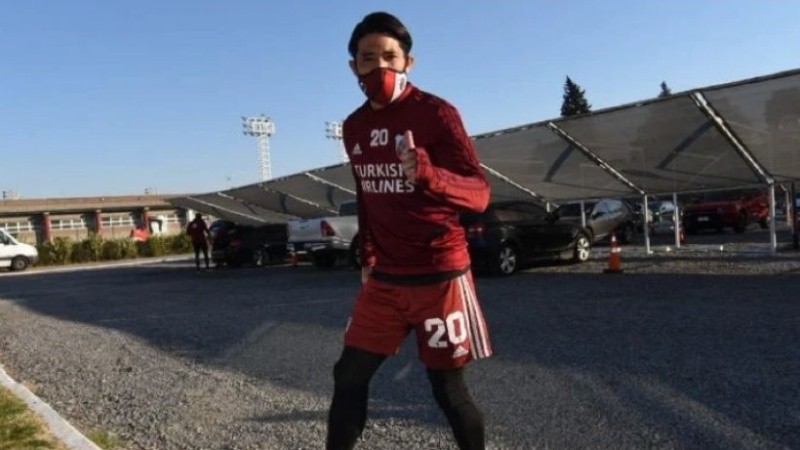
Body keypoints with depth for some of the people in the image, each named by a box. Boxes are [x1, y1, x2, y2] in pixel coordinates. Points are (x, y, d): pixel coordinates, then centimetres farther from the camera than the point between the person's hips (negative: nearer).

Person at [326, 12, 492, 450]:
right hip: (384, 278, 6)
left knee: (448, 389, 4)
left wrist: (426, 173, -40)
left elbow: (479, 194, -21)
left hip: (439, 275, -5)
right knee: (348, 376, 8)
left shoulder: (436, 114, -11)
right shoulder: (353, 127, 8)